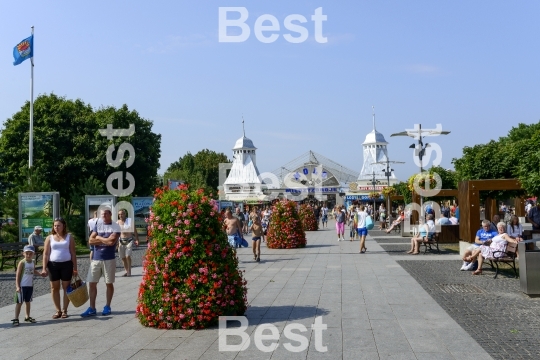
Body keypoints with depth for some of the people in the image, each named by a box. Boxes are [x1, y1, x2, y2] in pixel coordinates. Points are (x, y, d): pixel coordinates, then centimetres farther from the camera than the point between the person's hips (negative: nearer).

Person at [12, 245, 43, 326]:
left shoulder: (33, 262, 4)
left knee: (28, 301, 16)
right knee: (19, 302, -2)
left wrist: (41, 274, 6)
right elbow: (17, 275, -12)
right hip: (22, 286, -6)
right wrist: (17, 286, -17)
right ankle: (16, 318, 4)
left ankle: (27, 316, 27)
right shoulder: (22, 263, -13)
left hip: (30, 286, 6)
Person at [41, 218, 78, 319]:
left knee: (66, 288, 2)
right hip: (53, 264, 1)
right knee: (54, 288, 5)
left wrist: (75, 268, -1)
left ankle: (64, 310, 11)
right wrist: (44, 268, -6)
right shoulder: (50, 238, 5)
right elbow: (46, 254, 3)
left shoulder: (69, 237, 4)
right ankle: (58, 310, 15)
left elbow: (73, 253, 3)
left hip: (66, 264, -1)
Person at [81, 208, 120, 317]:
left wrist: (99, 238, -6)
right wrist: (106, 240, -10)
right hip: (95, 259, 4)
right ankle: (92, 308, 10)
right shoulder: (97, 225, 8)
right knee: (92, 283, 3)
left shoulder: (116, 227, -5)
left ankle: (107, 307, 18)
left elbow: (112, 241, -19)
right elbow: (91, 240, 0)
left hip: (109, 259, -4)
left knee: (109, 283, 6)